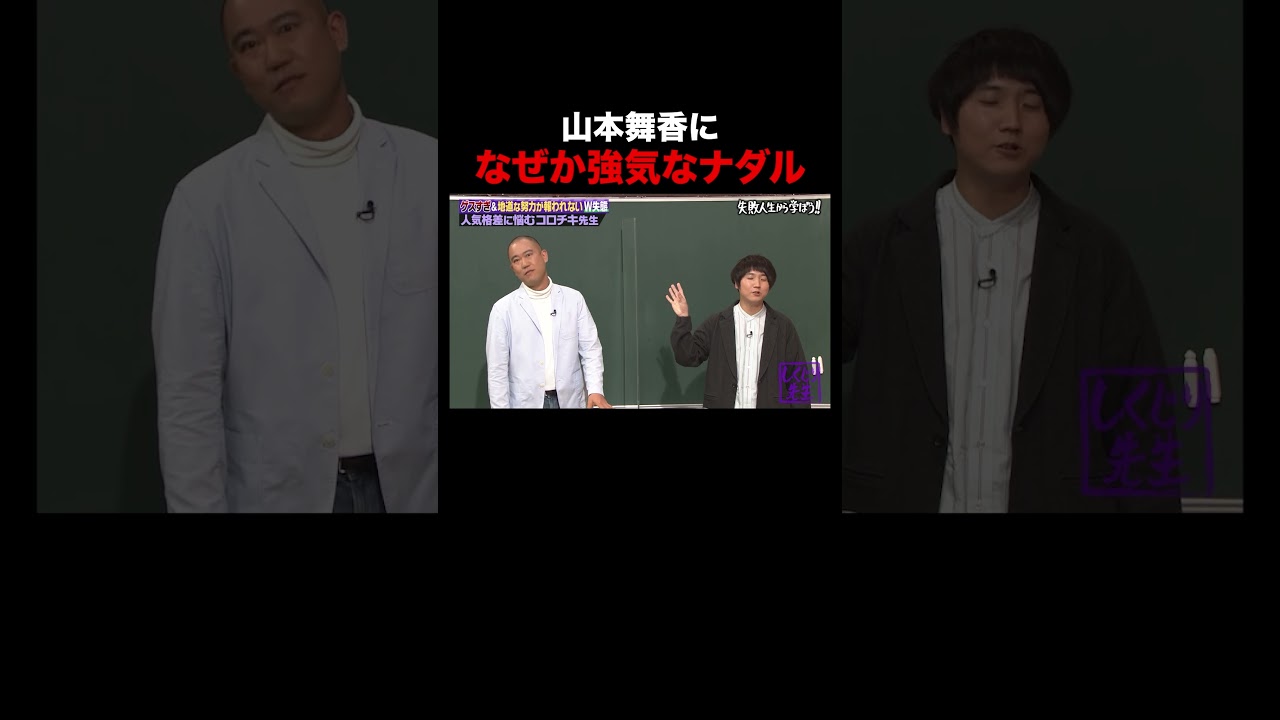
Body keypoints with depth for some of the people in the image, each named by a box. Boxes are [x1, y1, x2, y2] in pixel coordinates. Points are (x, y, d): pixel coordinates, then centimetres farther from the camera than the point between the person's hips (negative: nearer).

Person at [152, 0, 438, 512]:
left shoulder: (428, 170, -2)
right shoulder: (205, 202, -6)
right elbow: (188, 394, -5)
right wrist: (198, 507, -9)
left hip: (414, 491, 1)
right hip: (278, 497, -1)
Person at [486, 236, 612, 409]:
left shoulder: (573, 299, 3)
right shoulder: (503, 309, -2)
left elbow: (590, 349, 1)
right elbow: (497, 368, -3)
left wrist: (595, 390, -13)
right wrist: (500, 407, -8)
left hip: (570, 401, 1)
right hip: (526, 403, -1)